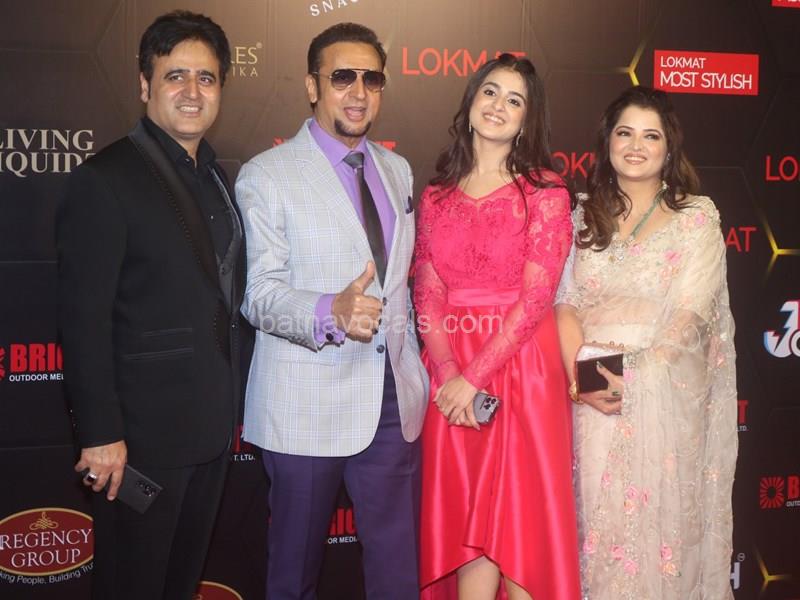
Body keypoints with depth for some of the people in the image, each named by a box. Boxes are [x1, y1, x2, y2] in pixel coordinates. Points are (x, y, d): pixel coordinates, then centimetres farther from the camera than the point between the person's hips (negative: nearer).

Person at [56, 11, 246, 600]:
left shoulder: (217, 177, 9)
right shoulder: (105, 179, -14)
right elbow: (84, 319, -17)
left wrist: (228, 409, 10)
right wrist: (101, 435, -19)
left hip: (213, 425, 7)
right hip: (144, 429, -7)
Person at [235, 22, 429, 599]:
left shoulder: (397, 169, 13)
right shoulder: (265, 176, -6)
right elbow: (260, 294, -12)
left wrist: (414, 361, 15)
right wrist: (331, 313, -31)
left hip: (395, 396, 5)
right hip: (308, 402, -4)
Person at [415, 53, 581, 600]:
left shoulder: (545, 191, 0)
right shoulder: (436, 195, 11)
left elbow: (537, 294, -9)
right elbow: (427, 293, 3)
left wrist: (474, 377, -14)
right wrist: (448, 373, -12)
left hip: (522, 366, -3)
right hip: (451, 375, 3)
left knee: (521, 515, 2)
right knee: (462, 518, 5)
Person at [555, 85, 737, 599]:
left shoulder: (696, 216, 0)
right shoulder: (585, 217, 10)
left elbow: (691, 313, -9)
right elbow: (566, 305, 3)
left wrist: (636, 378, -19)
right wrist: (580, 377, -13)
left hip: (666, 395, -3)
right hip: (594, 399, 3)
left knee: (659, 519, 1)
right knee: (598, 517, 6)